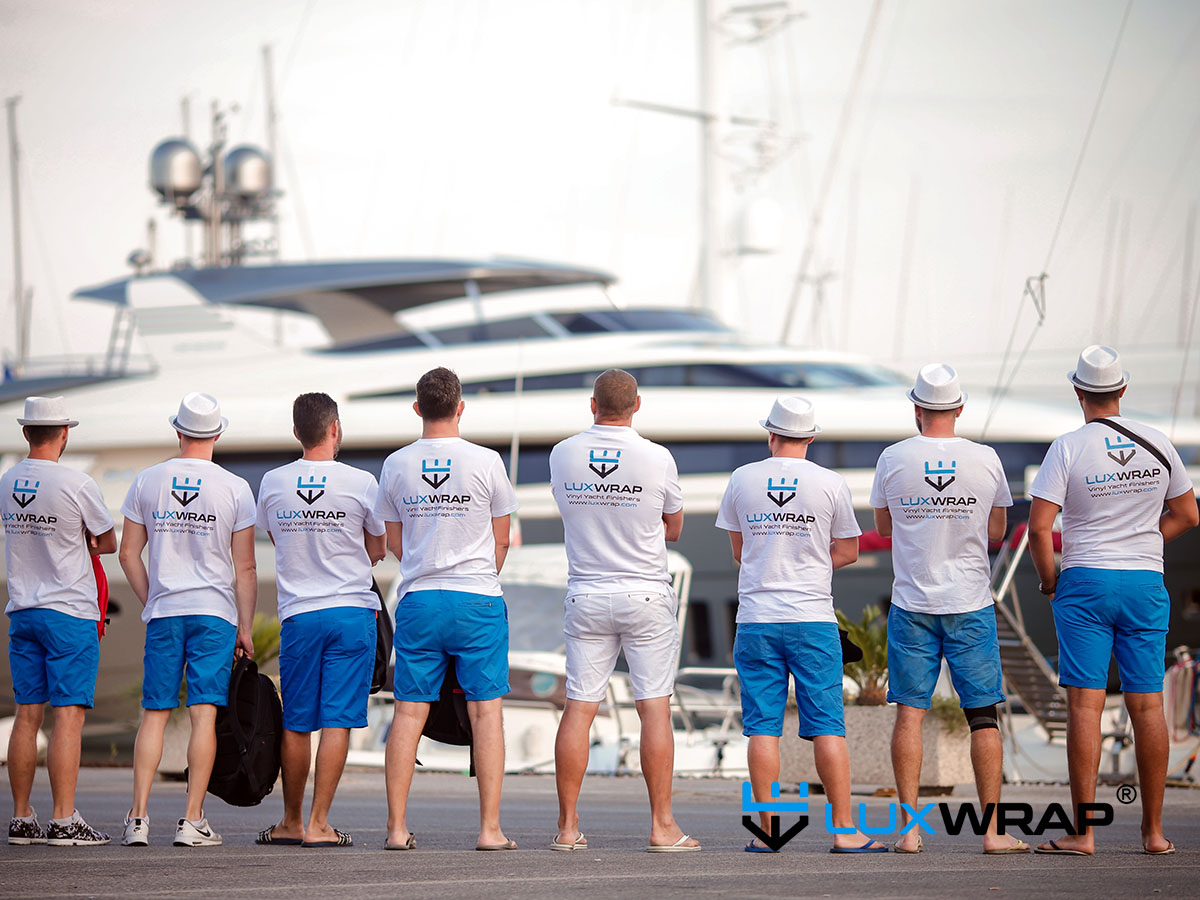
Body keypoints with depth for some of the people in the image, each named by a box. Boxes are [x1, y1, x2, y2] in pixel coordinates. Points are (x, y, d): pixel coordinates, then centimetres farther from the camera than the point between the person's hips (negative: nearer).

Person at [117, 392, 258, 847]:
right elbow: (244, 567, -1)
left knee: (154, 714, 4)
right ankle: (193, 821, -7)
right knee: (204, 715, -3)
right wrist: (245, 628, 5)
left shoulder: (147, 481, 4)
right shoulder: (235, 488, -2)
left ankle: (138, 817, -3)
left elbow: (128, 553, 6)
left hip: (162, 613, 2)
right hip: (215, 612, -2)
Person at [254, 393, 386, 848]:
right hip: (352, 611, -2)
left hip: (298, 615, 2)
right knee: (337, 721, -2)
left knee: (296, 724, 10)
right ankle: (319, 824, -6)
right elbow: (377, 550, 9)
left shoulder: (272, 483, 2)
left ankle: (291, 821, 18)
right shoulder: (361, 483, -5)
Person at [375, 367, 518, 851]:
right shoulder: (485, 462, -4)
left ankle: (397, 827, 3)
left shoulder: (396, 465, 3)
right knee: (486, 710, 1)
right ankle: (490, 827, -3)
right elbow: (501, 541, 6)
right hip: (478, 598, -2)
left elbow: (395, 543, 13)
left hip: (417, 600, 2)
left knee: (409, 712, 5)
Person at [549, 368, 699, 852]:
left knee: (579, 707, 3)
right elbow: (673, 527, 8)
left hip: (586, 596, 2)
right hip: (647, 595, -2)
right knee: (654, 706, 0)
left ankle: (567, 826, 3)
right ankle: (662, 826, -2)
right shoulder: (657, 458, -7)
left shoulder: (563, 455, -1)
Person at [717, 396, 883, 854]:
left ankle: (767, 831, 2)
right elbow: (847, 552, 8)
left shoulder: (742, 479, 4)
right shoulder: (830, 484, -1)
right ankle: (845, 829, -3)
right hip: (814, 618, -1)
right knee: (827, 727, 0)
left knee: (762, 727, 3)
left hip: (756, 620, 1)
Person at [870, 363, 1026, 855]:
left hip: (912, 603, 0)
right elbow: (997, 530, 7)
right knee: (983, 714, 4)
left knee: (910, 711, 2)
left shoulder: (893, 459, -3)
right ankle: (993, 829, 2)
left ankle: (909, 827, -2)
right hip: (971, 605, 0)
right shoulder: (985, 459, -3)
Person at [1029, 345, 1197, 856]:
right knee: (1147, 704, 5)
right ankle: (1154, 831, 8)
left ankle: (1082, 833, -7)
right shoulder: (1157, 445, 4)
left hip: (1086, 583, -3)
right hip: (1148, 584, 3)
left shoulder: (1068, 449, -8)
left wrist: (1049, 583, 2)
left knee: (1085, 705, -4)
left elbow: (1039, 528, -12)